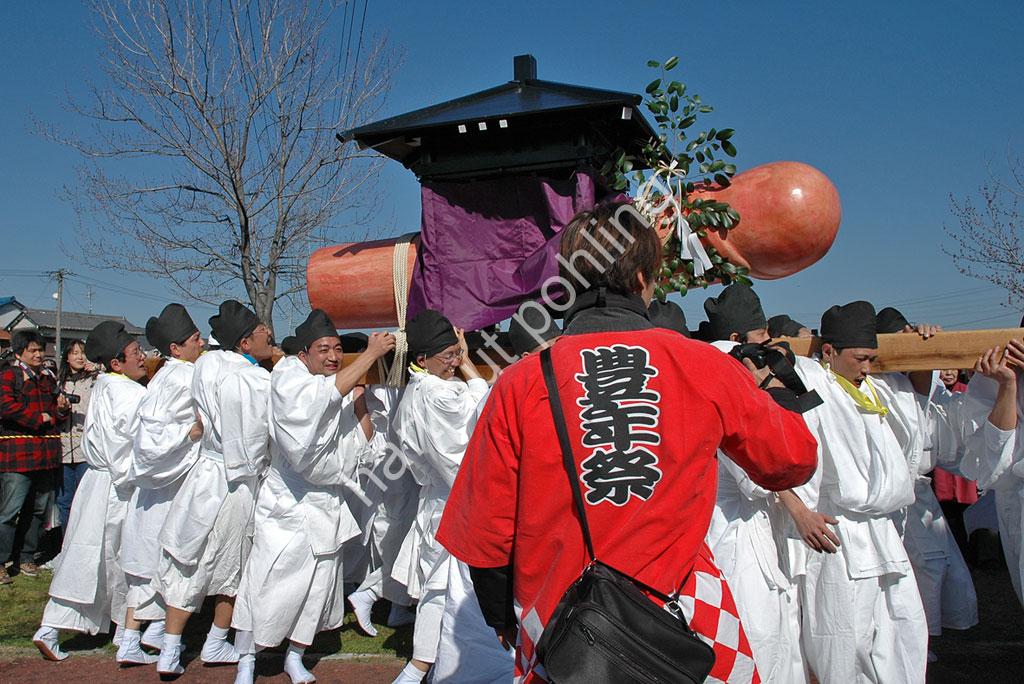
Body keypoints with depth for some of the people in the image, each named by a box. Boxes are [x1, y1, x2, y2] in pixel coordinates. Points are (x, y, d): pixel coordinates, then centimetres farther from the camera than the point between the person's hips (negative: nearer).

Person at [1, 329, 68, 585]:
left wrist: (61, 408, 6)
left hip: (46, 454, 7)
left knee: (38, 508, 12)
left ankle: (25, 557, 23)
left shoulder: (48, 377, 19)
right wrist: (40, 418, -11)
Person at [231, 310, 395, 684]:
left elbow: (361, 444, 4)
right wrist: (371, 353, -29)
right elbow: (325, 394, -30)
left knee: (319, 585, 12)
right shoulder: (287, 375, -10)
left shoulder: (346, 392, 5)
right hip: (288, 502, -5)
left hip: (328, 505, 5)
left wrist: (361, 400, -8)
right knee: (268, 584, 0)